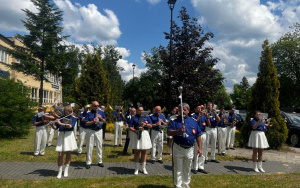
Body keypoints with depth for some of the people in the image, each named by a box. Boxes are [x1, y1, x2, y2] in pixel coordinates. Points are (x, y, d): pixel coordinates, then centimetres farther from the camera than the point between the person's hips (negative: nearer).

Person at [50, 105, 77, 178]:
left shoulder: (73, 118, -1)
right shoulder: (60, 118, 5)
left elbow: (70, 126, -19)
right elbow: (55, 127, 0)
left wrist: (60, 123, -25)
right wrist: (51, 124, -20)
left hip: (69, 136, -1)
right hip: (61, 136, 1)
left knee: (68, 153, 7)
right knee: (60, 154, -4)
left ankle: (66, 170, 22)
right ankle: (60, 171, 8)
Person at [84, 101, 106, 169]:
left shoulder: (101, 112, 6)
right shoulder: (89, 113, -2)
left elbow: (105, 121, 8)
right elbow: (86, 123, -6)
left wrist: (101, 118, -12)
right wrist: (93, 121, -22)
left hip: (99, 131, 2)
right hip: (91, 131, -2)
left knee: (99, 146, 9)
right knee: (89, 146, 3)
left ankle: (100, 161, 21)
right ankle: (88, 162, 13)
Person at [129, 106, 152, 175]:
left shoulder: (146, 117, 11)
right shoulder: (134, 117, 6)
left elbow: (151, 125, 6)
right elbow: (130, 127, 2)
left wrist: (145, 124, -13)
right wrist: (135, 131, -15)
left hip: (145, 134, 1)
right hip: (136, 135, -1)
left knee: (144, 152, 6)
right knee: (137, 152, 2)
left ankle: (144, 168, 17)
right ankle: (136, 168, 11)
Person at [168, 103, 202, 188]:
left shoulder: (193, 121, 6)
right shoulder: (174, 120, -2)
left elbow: (198, 135, 8)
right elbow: (169, 132, -11)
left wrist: (200, 148, 4)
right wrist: (178, 131, -27)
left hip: (189, 149, 3)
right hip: (178, 148, -3)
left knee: (187, 170, 17)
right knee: (178, 170, 4)